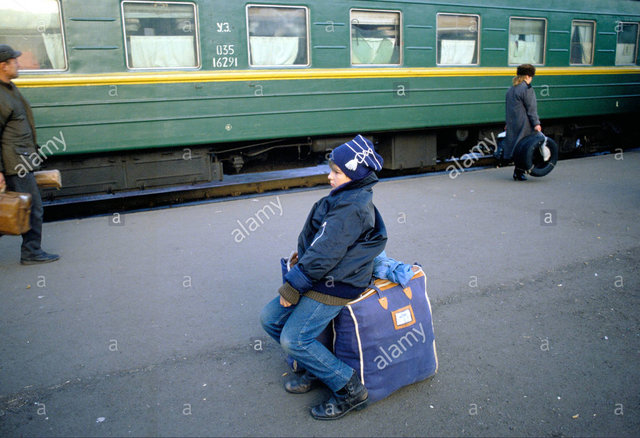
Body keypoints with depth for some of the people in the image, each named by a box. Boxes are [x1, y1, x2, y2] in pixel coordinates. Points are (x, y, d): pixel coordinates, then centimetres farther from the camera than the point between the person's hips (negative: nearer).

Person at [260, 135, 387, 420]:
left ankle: (351, 390, 1)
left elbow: (325, 254, -23)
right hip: (318, 278, 10)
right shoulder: (347, 198, 10)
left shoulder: (352, 208, -22)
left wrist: (293, 285, -17)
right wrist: (302, 257, 10)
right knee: (270, 319, 10)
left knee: (293, 340, -13)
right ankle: (314, 368, 23)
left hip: (334, 287, -10)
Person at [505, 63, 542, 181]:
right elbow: (531, 108, -14)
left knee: (517, 145, 12)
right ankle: (519, 173, 0)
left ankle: (517, 172, 16)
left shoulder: (511, 89, 13)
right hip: (523, 124, -8)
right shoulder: (526, 89, -12)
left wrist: (508, 123, 23)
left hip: (512, 123, 8)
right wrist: (536, 123, -13)